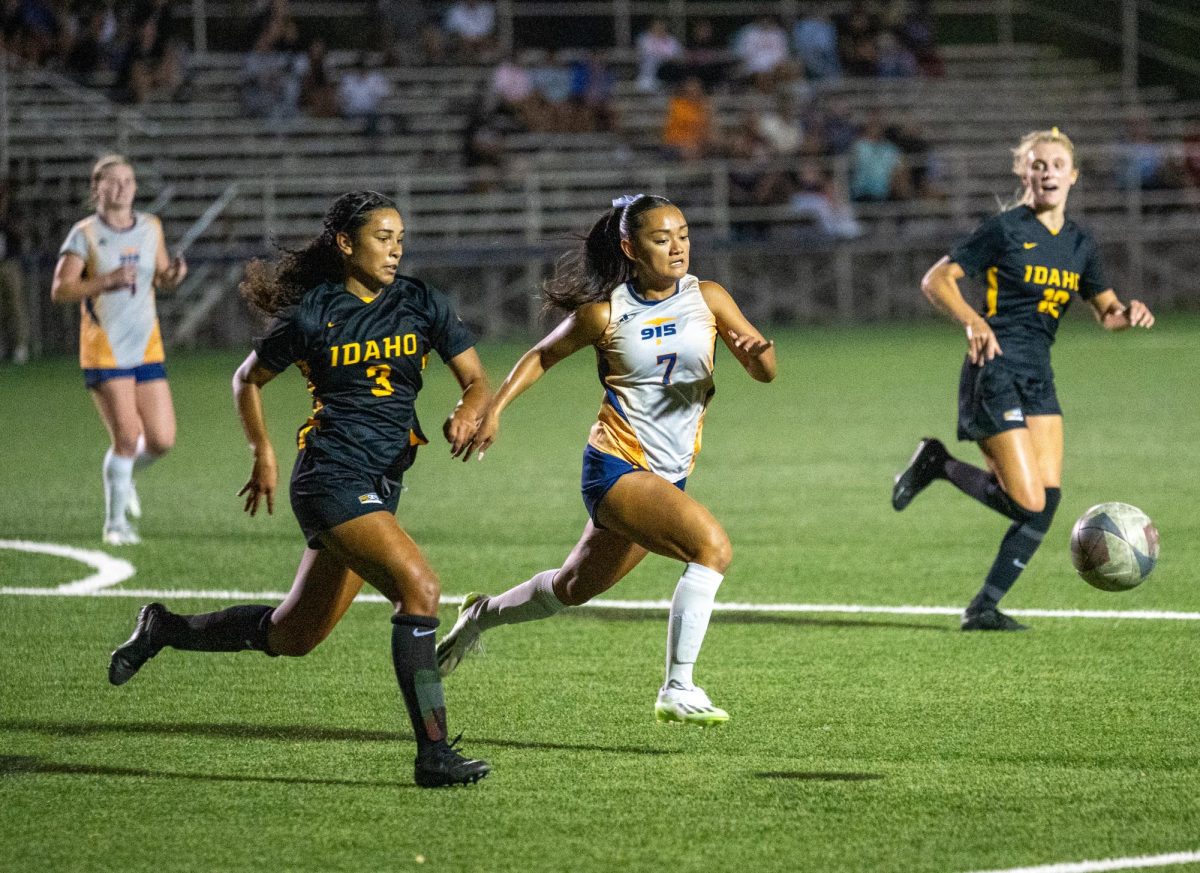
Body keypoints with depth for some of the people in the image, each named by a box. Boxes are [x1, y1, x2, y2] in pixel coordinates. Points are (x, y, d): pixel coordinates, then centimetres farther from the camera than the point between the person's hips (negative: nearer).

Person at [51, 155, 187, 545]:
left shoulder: (151, 228, 8)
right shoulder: (84, 234, -5)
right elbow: (59, 290, -10)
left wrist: (174, 275, -4)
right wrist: (106, 281, -24)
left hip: (147, 349, 5)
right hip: (103, 351, -5)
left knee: (162, 440, -2)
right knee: (127, 437, -11)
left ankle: (124, 474, 31)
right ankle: (115, 522, 6)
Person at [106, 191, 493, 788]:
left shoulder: (421, 303, 8)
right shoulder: (312, 313, -3)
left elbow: (476, 380, 8)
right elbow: (248, 380, 12)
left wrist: (466, 414, -14)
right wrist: (263, 454, 6)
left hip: (381, 487, 6)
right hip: (331, 475, -6)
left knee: (291, 637, 14)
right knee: (418, 586, -25)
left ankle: (164, 628, 35)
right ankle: (433, 753, -25)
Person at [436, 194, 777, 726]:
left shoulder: (707, 299, -1)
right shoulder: (605, 313, -9)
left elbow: (764, 373, -6)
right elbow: (543, 356, 8)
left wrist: (758, 351, -29)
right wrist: (493, 409, -1)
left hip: (666, 476, 6)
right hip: (615, 467, -6)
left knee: (575, 588, 23)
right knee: (712, 546, -27)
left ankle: (480, 616, 49)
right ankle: (677, 690, -24)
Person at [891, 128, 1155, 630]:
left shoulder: (1081, 244, 11)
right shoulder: (1005, 230, -8)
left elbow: (1106, 312, 20)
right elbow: (936, 280, -8)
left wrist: (1128, 315, -3)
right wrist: (973, 321, -24)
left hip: (1039, 377, 7)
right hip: (996, 372, -7)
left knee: (1048, 501, -3)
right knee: (1028, 504, -14)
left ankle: (984, 607, 6)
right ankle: (939, 465, 8)